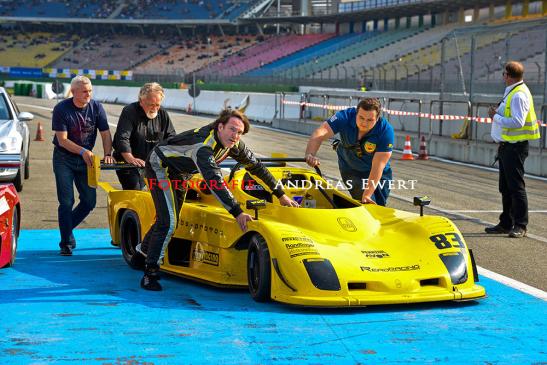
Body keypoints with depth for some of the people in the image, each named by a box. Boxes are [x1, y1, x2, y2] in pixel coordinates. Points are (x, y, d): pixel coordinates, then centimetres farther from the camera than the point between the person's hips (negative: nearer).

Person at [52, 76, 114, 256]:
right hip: (64, 158, -4)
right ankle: (66, 243, 3)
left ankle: (67, 228, 25)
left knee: (89, 201, 3)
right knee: (67, 202, -7)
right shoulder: (61, 109, -15)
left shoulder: (96, 107, -5)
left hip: (86, 159, 4)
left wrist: (108, 154, -21)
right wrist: (83, 151, -30)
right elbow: (62, 140, -18)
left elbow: (105, 134, -4)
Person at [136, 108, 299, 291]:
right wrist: (237, 213, -51)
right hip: (159, 168, -9)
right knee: (168, 221, -19)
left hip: (179, 173, 9)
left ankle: (143, 250, 46)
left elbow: (256, 166, -3)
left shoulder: (232, 143, -13)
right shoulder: (203, 146, -39)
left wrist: (281, 195, -2)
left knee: (171, 218, 20)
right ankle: (150, 273, -12)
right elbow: (215, 182, -47)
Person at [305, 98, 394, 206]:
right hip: (350, 168, -1)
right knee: (367, 205, -16)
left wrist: (367, 195, -37)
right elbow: (320, 134, -43)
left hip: (378, 172, 1)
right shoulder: (345, 117, -30)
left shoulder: (386, 130, -31)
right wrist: (310, 154, -62)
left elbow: (378, 165, -33)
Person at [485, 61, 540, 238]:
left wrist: (496, 117, -17)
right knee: (505, 187, 15)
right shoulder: (511, 92, 16)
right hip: (507, 146, 11)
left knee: (516, 186, -7)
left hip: (515, 147, -11)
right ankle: (506, 223, 24)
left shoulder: (519, 95, -17)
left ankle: (520, 226, -3)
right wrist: (497, 114, 7)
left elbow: (518, 122, -25)